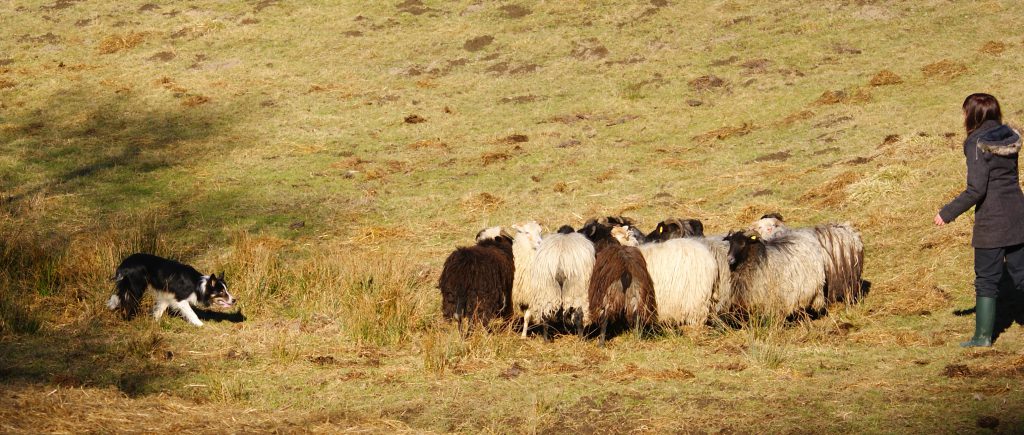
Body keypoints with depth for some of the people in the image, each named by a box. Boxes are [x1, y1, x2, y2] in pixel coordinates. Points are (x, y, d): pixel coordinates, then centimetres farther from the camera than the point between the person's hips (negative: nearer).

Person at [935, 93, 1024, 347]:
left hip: (991, 222, -6)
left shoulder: (978, 143, -14)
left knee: (987, 281, 4)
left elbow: (976, 190, -19)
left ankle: (983, 337, 8)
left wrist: (948, 212, -11)